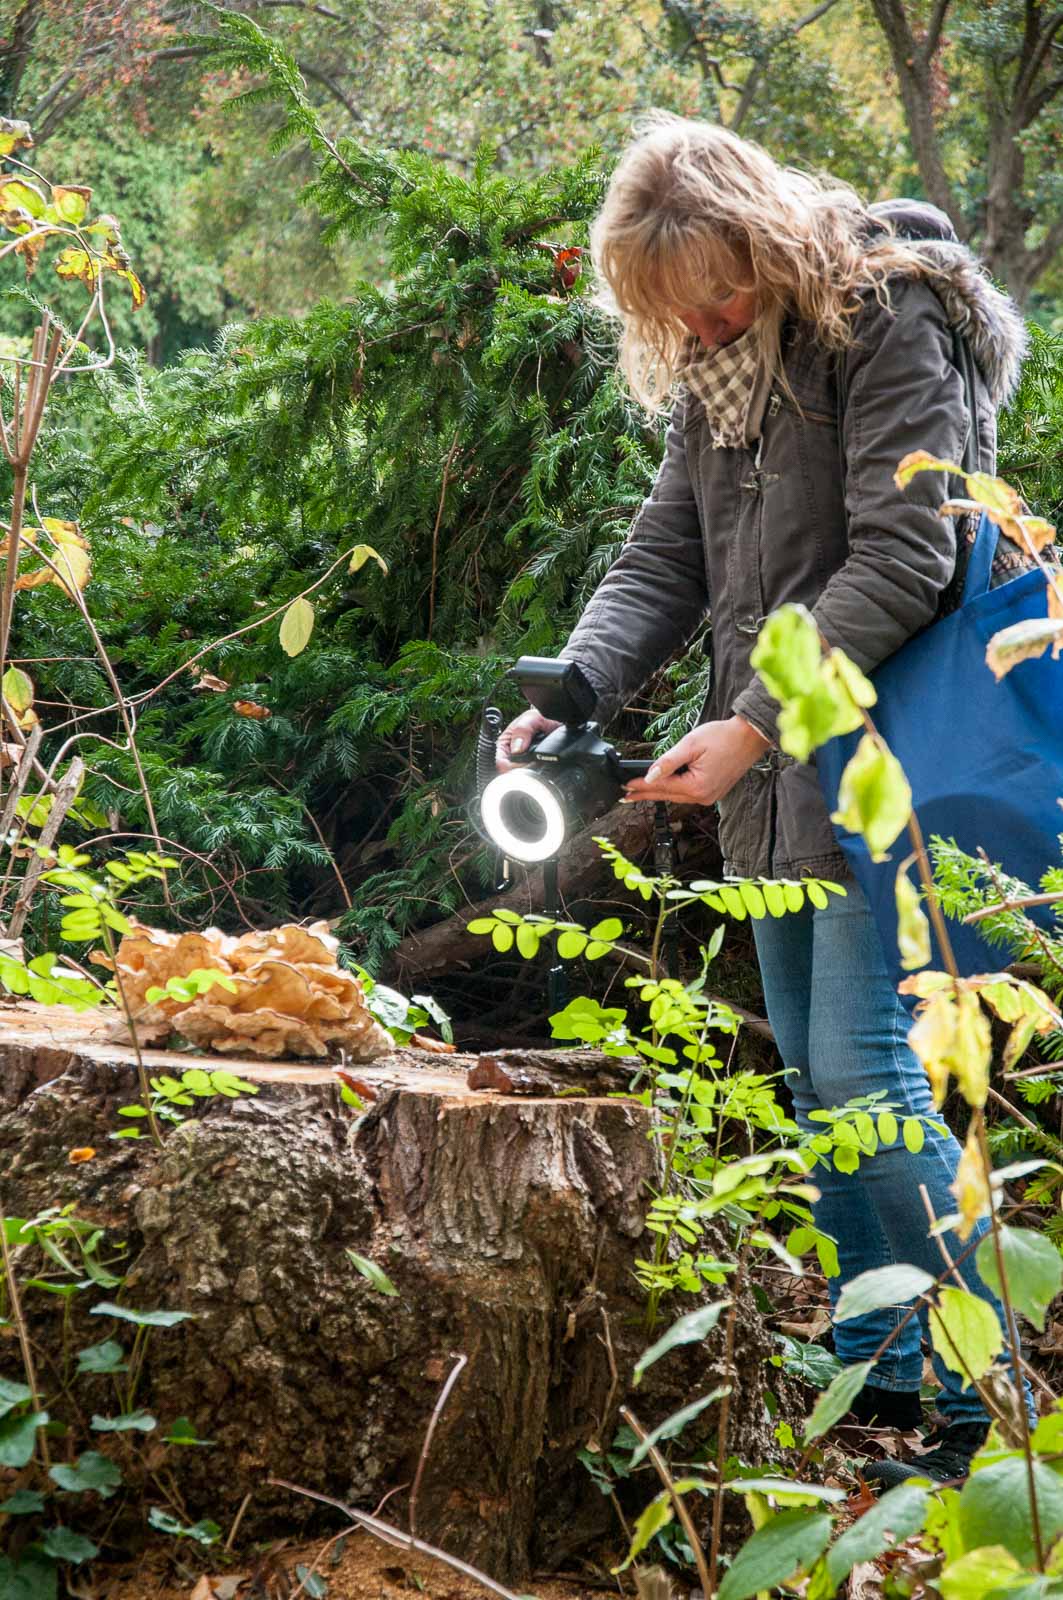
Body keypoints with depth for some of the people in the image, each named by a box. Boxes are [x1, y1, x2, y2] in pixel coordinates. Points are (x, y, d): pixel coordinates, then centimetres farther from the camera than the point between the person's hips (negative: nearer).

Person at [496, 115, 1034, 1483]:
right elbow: (664, 562, 9)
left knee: (864, 1075, -12)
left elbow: (903, 557, -19)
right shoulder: (715, 370, 12)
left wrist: (751, 721, -22)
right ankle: (878, 1373, 22)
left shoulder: (886, 322, -12)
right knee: (817, 1081, 11)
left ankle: (996, 1403, -2)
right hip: (774, 775, 8)